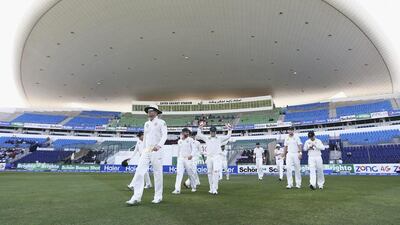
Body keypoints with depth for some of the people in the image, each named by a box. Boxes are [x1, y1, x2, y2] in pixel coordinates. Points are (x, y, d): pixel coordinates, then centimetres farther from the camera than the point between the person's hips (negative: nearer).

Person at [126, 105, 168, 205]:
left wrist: (159, 145, -30)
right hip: (146, 151, 5)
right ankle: (136, 197, -2)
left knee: (157, 174, 1)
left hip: (156, 151, -5)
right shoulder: (146, 124, 18)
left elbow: (164, 135, -14)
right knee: (139, 172, -5)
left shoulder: (161, 122, -1)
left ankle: (158, 197, 15)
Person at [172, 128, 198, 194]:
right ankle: (177, 189, -11)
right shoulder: (179, 141, 14)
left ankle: (193, 187, 25)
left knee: (190, 174, 5)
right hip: (180, 159, 3)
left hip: (188, 159, -3)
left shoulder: (191, 140, 0)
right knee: (179, 173, -9)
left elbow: (194, 149, -9)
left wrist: (191, 155, -27)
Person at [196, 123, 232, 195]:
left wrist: (229, 129, 3)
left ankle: (215, 189, -16)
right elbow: (199, 135, 14)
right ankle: (211, 189, 16)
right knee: (210, 173, 5)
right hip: (209, 157, 2)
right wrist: (200, 128, 8)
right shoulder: (206, 138, 16)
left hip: (217, 157, -2)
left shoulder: (220, 138, 14)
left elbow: (228, 136, 11)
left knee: (216, 172, -16)